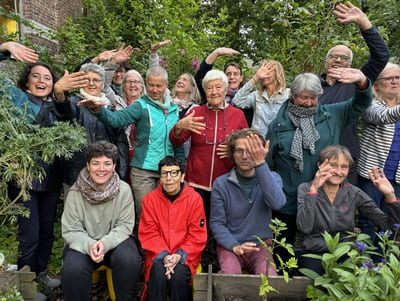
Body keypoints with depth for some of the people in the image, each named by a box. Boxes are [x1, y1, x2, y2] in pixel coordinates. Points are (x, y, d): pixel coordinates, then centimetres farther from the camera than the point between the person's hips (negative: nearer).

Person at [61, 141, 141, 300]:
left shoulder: (124, 190, -9)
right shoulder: (75, 192, -10)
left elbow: (124, 225, -7)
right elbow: (70, 231, -7)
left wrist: (106, 243, -24)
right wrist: (89, 245, -26)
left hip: (115, 241, 1)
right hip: (83, 244, 0)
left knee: (129, 260, -29)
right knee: (73, 268, -30)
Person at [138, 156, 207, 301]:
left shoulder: (195, 199, -6)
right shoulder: (150, 199, -2)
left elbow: (198, 235, -5)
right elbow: (148, 233, -3)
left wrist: (180, 255, -18)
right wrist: (163, 255, -17)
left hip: (185, 255, 0)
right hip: (158, 254, 1)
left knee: (178, 277, -27)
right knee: (159, 275, -28)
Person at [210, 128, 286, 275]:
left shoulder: (271, 178, -1)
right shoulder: (221, 183, -2)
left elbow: (277, 203, -24)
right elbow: (216, 222, -1)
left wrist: (260, 164, -30)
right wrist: (235, 246, -18)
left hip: (261, 245, 1)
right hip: (230, 245, 0)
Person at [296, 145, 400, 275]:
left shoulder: (354, 193, 0)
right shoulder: (306, 189, -7)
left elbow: (389, 225, -1)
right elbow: (304, 228, -23)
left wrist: (389, 195, -16)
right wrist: (314, 189, -28)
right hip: (311, 253, -3)